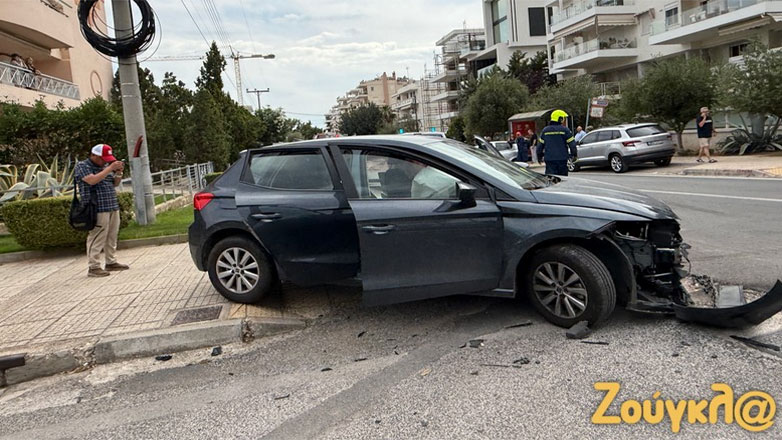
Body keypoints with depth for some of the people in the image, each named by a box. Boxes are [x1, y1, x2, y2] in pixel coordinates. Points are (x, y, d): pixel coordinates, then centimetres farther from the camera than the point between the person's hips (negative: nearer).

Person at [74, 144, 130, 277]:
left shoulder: (105, 165, 18)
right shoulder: (82, 166, -4)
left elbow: (115, 183, 23)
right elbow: (92, 180, -21)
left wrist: (119, 173, 3)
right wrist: (110, 168, -19)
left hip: (113, 207, 8)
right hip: (97, 209, -8)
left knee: (112, 237, 11)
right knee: (97, 238, -9)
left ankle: (111, 262, 20)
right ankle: (93, 267, -6)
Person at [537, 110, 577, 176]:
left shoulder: (545, 130, 7)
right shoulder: (565, 130, -4)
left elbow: (540, 145, 10)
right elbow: (572, 144, -3)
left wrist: (540, 156, 22)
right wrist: (574, 155, 11)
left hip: (549, 159, 2)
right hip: (562, 159, -2)